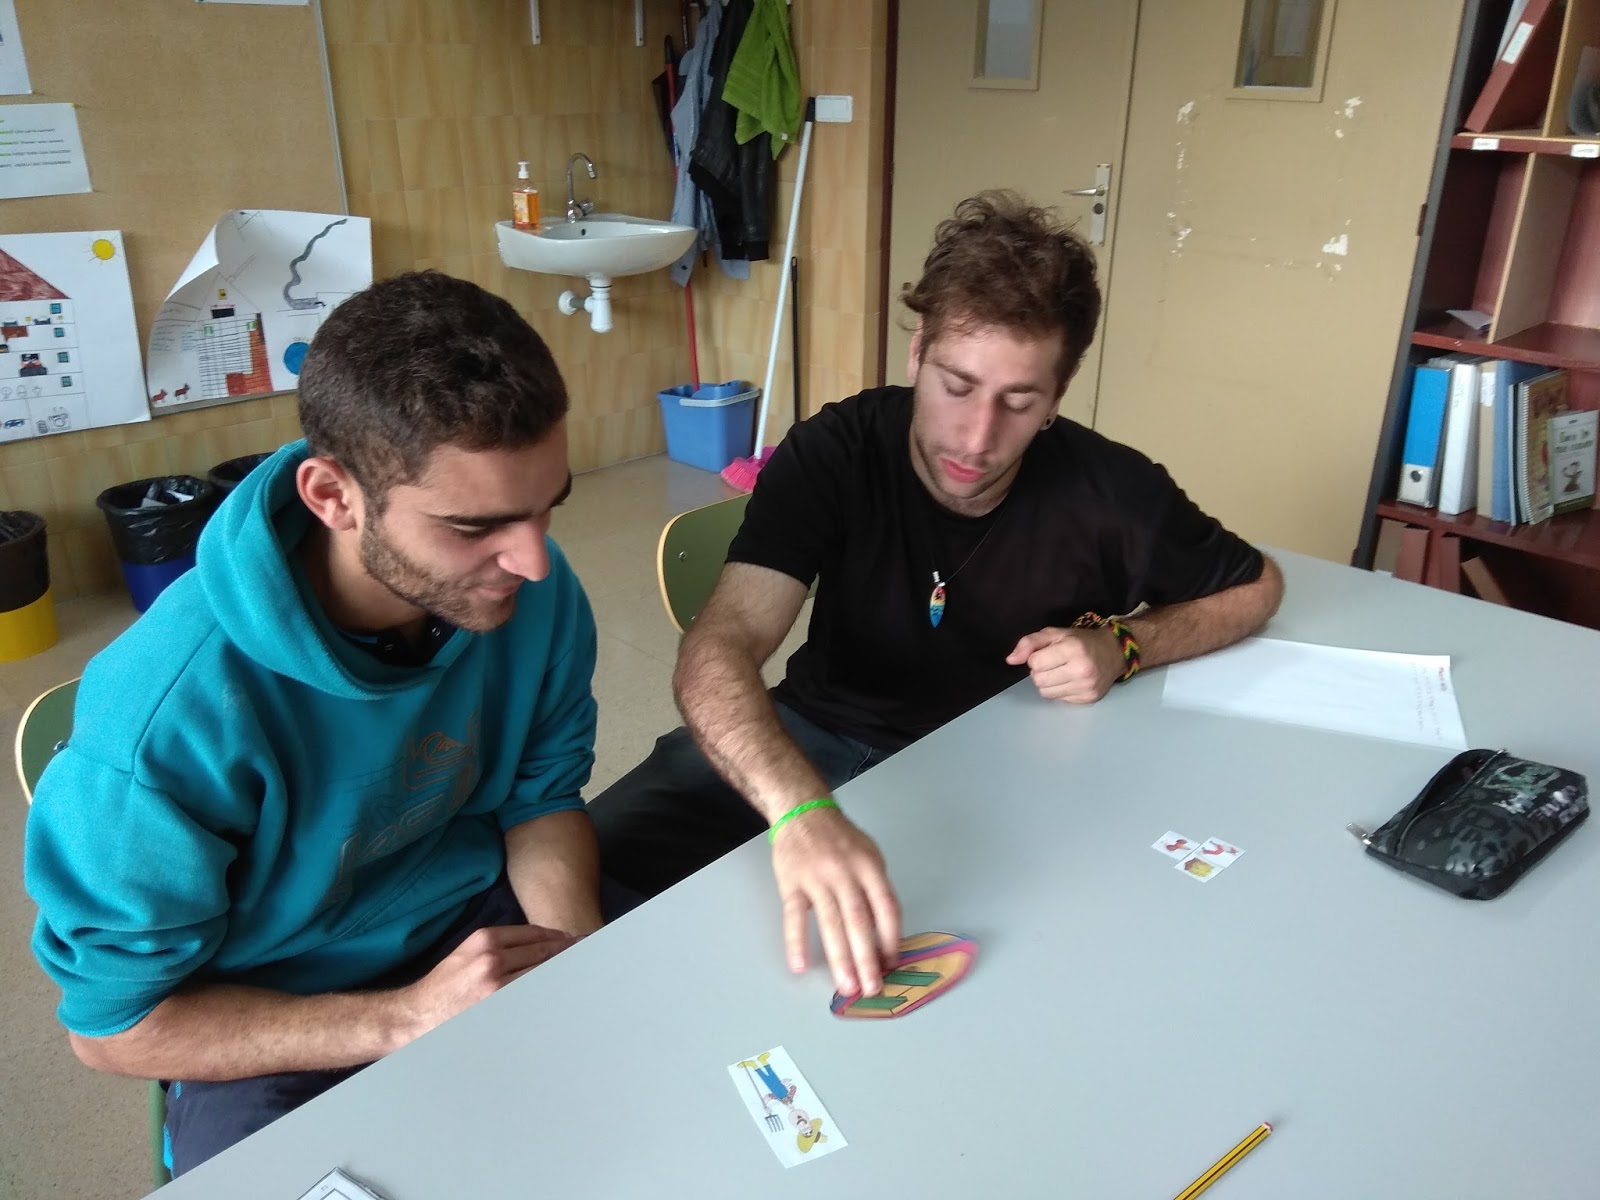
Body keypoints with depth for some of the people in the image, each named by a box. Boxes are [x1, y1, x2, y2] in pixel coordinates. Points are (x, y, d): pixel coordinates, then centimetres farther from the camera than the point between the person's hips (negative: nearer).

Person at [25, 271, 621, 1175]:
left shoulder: (534, 589, -19)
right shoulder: (172, 710, -31)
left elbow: (541, 796, -2)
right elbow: (110, 1022, -18)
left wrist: (580, 958, -19)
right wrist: (404, 1019, -26)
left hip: (478, 916, 3)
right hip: (268, 1027, -2)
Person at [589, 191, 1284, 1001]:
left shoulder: (1107, 494, -16)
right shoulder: (834, 454, -20)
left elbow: (1257, 585, 4)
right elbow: (718, 653, -34)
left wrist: (1125, 645, -16)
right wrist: (801, 810, -54)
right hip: (816, 740, 0)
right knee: (591, 859, -18)